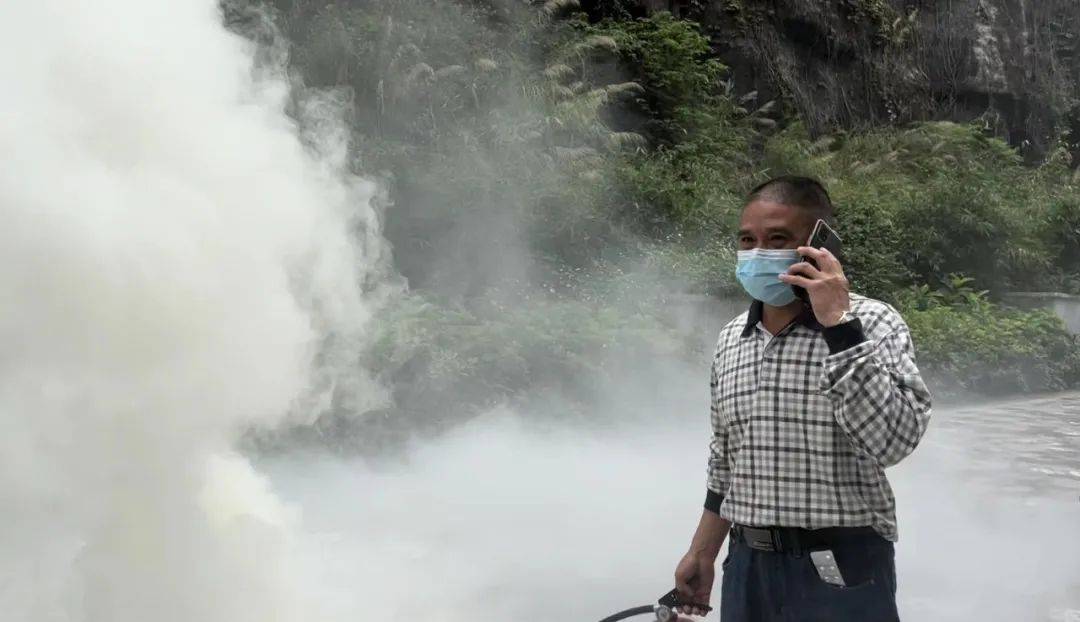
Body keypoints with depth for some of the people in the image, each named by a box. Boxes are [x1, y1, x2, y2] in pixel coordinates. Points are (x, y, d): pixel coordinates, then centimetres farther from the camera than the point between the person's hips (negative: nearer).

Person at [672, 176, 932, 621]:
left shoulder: (871, 324, -10)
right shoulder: (731, 339, 6)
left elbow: (894, 439, -24)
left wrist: (838, 326, -25)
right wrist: (702, 554, 18)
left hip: (841, 573, -4)